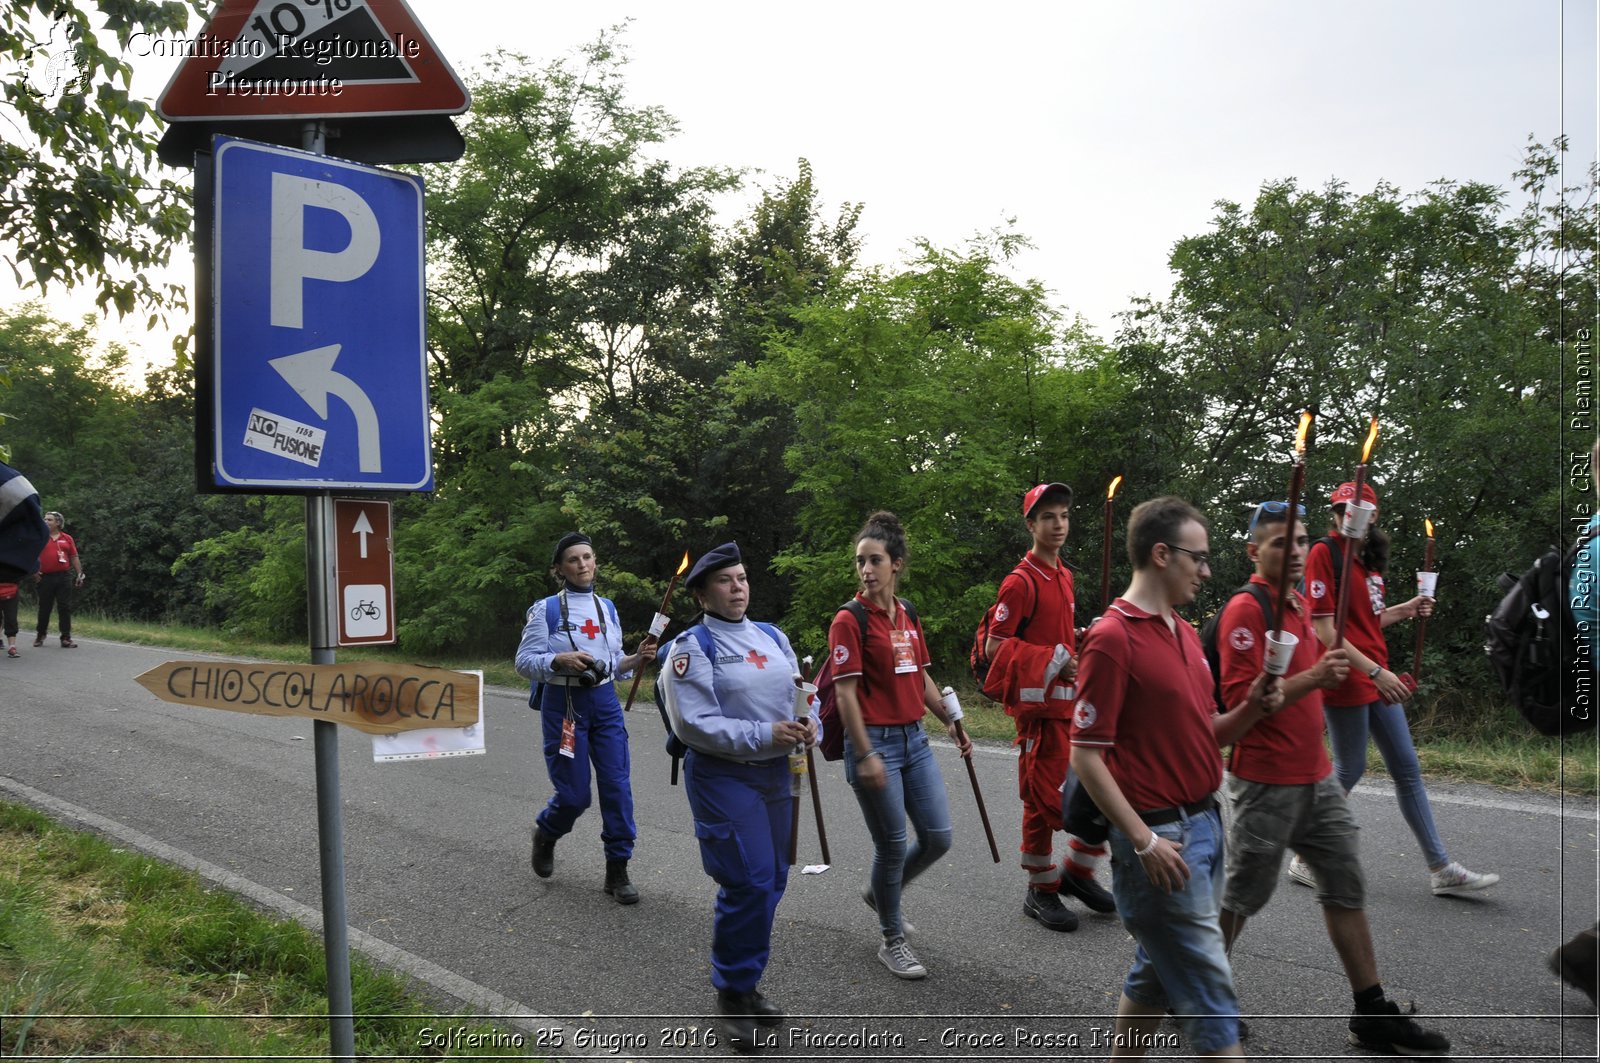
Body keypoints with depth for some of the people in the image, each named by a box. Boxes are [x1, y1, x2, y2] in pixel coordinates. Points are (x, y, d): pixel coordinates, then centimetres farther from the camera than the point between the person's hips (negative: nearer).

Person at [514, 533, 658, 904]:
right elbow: (524, 661, -7)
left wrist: (637, 658, -5)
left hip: (605, 703, 4)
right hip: (563, 704, -4)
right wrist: (561, 660, -24)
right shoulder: (546, 609, -4)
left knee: (617, 786, -3)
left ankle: (617, 871, 9)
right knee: (574, 794, 0)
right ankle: (545, 835, 34)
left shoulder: (607, 607, 10)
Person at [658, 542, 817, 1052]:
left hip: (776, 774, 7)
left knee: (771, 882, 12)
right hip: (723, 777, -6)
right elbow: (694, 724, -16)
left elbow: (802, 694, 14)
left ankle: (745, 983, 30)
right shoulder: (691, 648, -9)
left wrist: (809, 725, -9)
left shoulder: (773, 637, 11)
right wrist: (765, 735, -21)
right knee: (748, 884, -9)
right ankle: (732, 996, 10)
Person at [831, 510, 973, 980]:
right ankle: (892, 941, 22)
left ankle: (881, 892, 35)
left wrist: (950, 722, 17)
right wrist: (865, 756, -19)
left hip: (914, 738, 7)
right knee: (893, 844, 2)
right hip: (874, 742, -7)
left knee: (937, 837, 8)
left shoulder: (908, 616, 9)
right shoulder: (849, 620, -11)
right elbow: (846, 693, -15)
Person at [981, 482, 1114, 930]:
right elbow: (994, 646, -16)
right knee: (1044, 797, 0)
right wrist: (1053, 659, -20)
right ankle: (1040, 891, 17)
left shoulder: (1065, 576, 15)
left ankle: (1078, 870, 24)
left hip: (1073, 698, 8)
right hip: (1040, 703, -8)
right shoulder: (1021, 582, -12)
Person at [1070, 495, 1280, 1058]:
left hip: (1204, 823, 9)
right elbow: (1086, 755, -17)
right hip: (1158, 837, -9)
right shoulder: (1113, 637, -16)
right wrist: (1145, 841, -20)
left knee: (1158, 973, 19)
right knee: (1209, 989, -2)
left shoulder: (1186, 633, 12)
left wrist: (1248, 709, -1)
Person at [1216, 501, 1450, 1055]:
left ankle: (1372, 1014, 22)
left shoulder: (1302, 605, 11)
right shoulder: (1246, 609, -17)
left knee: (1346, 887, 12)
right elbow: (1241, 701, -22)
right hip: (1266, 783, -8)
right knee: (1243, 896, 5)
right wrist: (1313, 677, -27)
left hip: (1316, 776, 9)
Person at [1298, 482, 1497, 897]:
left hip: (1377, 678, 8)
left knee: (1407, 769, 12)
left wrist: (1403, 611, 8)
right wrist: (1376, 671, -21)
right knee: (1349, 770, -1)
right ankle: (1306, 860, 15)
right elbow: (1325, 631, -18)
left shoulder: (1368, 558, 11)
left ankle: (1441, 868, 21)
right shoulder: (1324, 552, -13)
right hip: (1346, 680, -8)